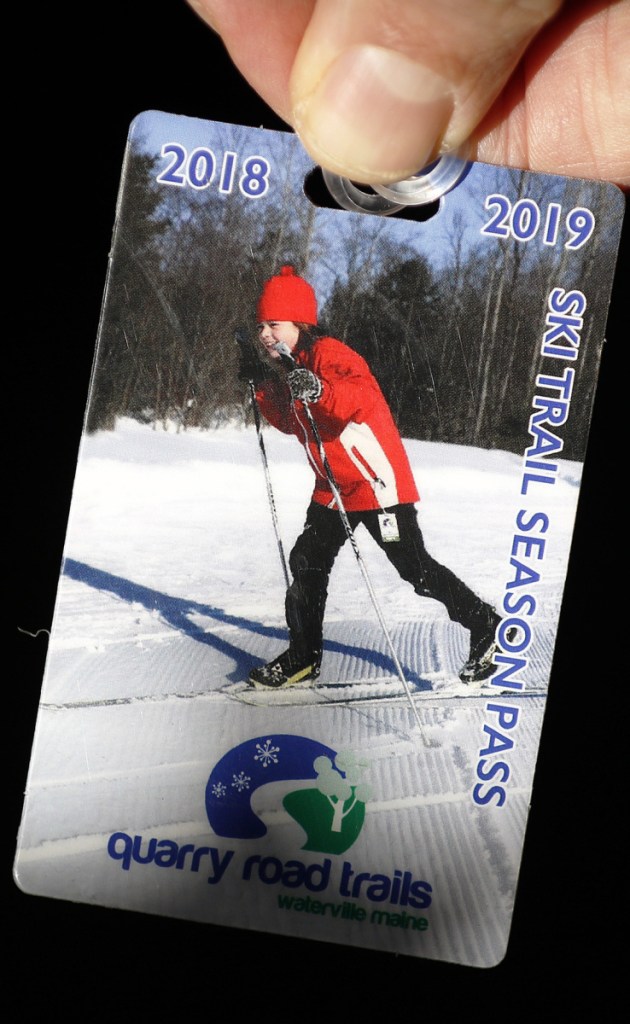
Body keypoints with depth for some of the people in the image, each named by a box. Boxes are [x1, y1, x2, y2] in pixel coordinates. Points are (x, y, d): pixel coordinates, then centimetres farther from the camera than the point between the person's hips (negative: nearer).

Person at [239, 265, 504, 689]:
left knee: (416, 568, -4)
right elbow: (289, 422, 19)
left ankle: (485, 626, 14)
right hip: (332, 487, 9)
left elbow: (364, 399, -38)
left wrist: (320, 389, -55)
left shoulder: (329, 355, -20)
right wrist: (264, 385, 6)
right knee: (307, 563, 7)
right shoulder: (288, 365, 9)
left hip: (378, 481, -9)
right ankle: (304, 656, 19)